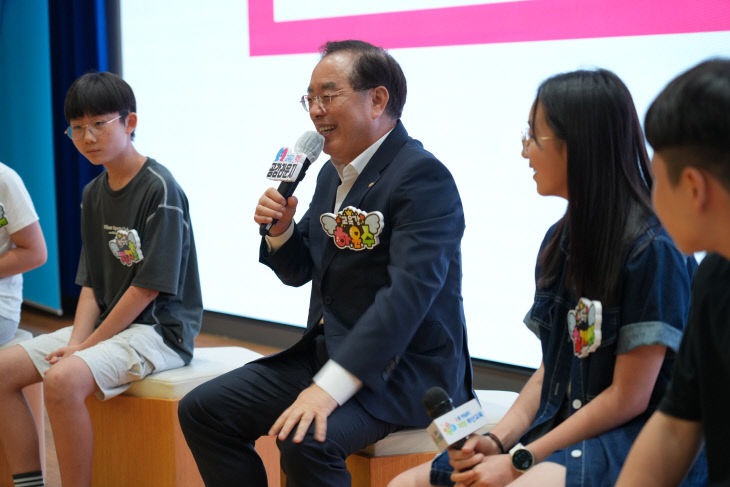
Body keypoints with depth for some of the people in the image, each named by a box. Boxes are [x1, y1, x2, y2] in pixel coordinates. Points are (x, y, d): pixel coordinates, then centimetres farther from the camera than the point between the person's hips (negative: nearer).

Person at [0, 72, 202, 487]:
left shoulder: (159, 189, -14)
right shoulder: (93, 194, 12)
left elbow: (148, 286, -17)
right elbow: (91, 283, 11)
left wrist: (90, 344, -14)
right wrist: (77, 342, -6)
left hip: (159, 328, -9)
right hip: (106, 324, 9)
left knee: (63, 380, -31)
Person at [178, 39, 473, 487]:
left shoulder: (423, 177, -17)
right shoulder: (334, 173, 13)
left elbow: (409, 293, -28)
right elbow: (299, 272, 22)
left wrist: (331, 386, -34)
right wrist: (280, 229, -2)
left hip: (402, 370, -9)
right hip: (326, 351, 9)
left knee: (307, 441, -33)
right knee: (202, 410, 0)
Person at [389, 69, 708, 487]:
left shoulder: (651, 250, -14)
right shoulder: (562, 240, 12)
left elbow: (629, 397, -14)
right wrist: (498, 441, -1)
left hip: (629, 440, -8)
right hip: (560, 428, 8)